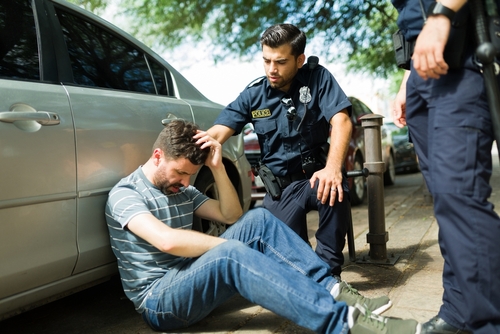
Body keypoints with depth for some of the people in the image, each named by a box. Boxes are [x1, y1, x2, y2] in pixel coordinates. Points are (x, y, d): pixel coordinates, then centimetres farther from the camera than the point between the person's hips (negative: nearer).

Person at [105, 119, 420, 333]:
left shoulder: (182, 190, 14)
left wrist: (217, 167, -4)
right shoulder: (125, 193, -10)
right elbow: (167, 240, -27)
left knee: (258, 219, -12)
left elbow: (232, 215, 9)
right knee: (230, 255, -37)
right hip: (158, 301, -7)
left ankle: (332, 289, -19)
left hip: (191, 282, 7)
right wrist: (231, 245, -19)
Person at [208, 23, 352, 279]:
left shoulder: (317, 78, -4)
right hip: (280, 187, 2)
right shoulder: (253, 95, 0)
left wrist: (333, 167, -35)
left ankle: (329, 270, -15)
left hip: (315, 175, -1)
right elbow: (216, 133, -8)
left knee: (333, 189, -36)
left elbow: (341, 121, -17)